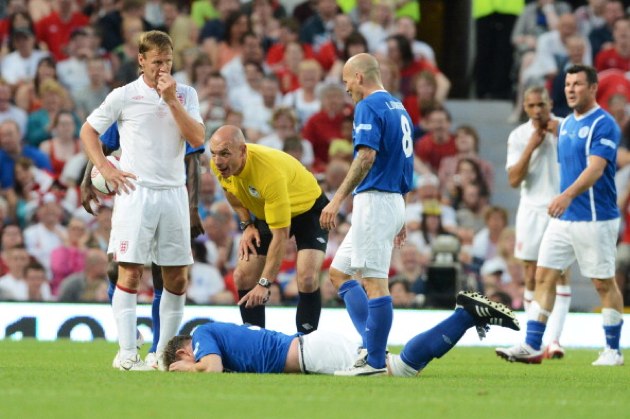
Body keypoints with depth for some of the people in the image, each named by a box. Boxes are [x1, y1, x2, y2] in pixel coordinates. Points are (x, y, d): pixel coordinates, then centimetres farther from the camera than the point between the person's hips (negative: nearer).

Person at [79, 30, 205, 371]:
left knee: (177, 277, 4)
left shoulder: (185, 94, 9)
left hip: (174, 193, 3)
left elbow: (197, 139, -2)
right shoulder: (124, 96, 2)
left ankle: (165, 352, 14)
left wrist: (172, 101, -9)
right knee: (130, 273, -8)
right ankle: (127, 354, -7)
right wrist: (105, 169, -2)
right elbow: (88, 131, 10)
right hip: (136, 191, -3)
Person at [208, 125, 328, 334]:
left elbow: (280, 235, -38)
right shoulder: (219, 165, -21)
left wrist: (264, 284, -39)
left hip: (308, 209, -7)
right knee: (243, 276, -3)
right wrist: (246, 225, -3)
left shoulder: (271, 173, -42)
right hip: (265, 213, 7)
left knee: (307, 279, -24)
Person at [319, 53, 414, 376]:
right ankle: (371, 346, 9)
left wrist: (337, 200, -24)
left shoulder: (369, 106, -10)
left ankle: (376, 360, -9)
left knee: (374, 282, -9)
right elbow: (403, 165, 22)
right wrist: (399, 218, 25)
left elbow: (367, 156, -23)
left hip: (374, 200, -10)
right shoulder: (398, 107, 19)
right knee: (338, 271, 15)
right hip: (394, 201, 10)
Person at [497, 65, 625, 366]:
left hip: (595, 219, -8)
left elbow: (595, 168, -24)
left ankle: (613, 350, 11)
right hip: (563, 217, 8)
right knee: (544, 276, 1)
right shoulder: (566, 124, 13)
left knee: (604, 284, 1)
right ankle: (532, 347, -1)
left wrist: (567, 195, -37)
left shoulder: (603, 125, -12)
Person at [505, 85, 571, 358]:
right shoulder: (519, 136, 3)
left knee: (560, 274, -9)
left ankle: (555, 339, -13)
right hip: (532, 210, 1)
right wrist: (531, 147, -12)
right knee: (532, 278, 0)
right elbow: (514, 179, -3)